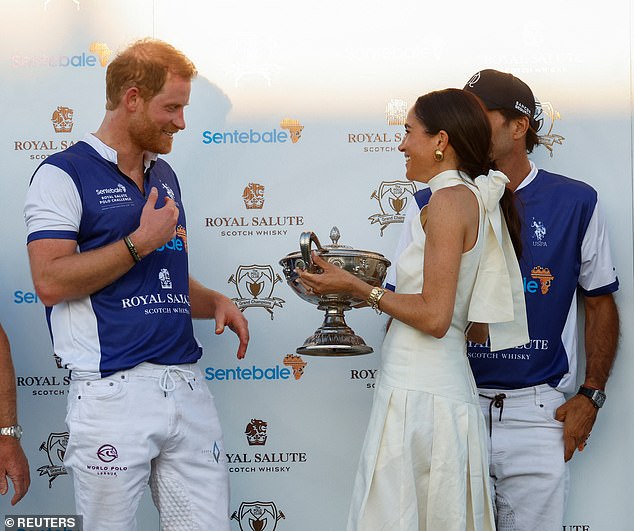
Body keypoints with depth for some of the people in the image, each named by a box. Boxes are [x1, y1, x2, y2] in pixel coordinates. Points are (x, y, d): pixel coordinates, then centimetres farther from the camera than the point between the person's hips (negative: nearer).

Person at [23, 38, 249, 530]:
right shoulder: (65, 175, -4)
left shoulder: (164, 176, 18)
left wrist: (215, 302, 7)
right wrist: (141, 241, -12)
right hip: (114, 393, -6)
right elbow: (51, 281, -15)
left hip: (188, 385, 7)